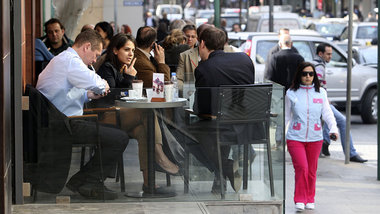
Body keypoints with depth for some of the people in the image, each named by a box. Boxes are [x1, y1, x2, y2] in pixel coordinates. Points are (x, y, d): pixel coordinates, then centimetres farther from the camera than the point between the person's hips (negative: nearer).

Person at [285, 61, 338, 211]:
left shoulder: (321, 92, 6)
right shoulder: (291, 93, 2)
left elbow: (327, 113, 5)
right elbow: (286, 116, 9)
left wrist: (333, 128, -12)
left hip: (315, 138, 2)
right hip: (295, 138, -2)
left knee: (312, 171, 8)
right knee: (301, 168, -14)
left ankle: (310, 199, 23)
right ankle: (300, 200, -1)